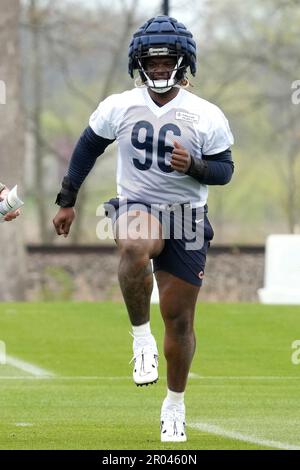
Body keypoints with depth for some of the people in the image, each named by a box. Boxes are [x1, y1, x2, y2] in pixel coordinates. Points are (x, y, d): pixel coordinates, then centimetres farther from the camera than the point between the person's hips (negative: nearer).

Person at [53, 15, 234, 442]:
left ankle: (175, 403, 25)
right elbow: (87, 149, 10)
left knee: (179, 318, 5)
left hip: (187, 215, 1)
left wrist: (194, 167, -23)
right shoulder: (118, 107, -3)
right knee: (135, 248, -39)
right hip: (136, 206, -1)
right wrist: (67, 201, 13)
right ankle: (141, 335, -18)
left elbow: (225, 169, -1)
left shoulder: (207, 117, -7)